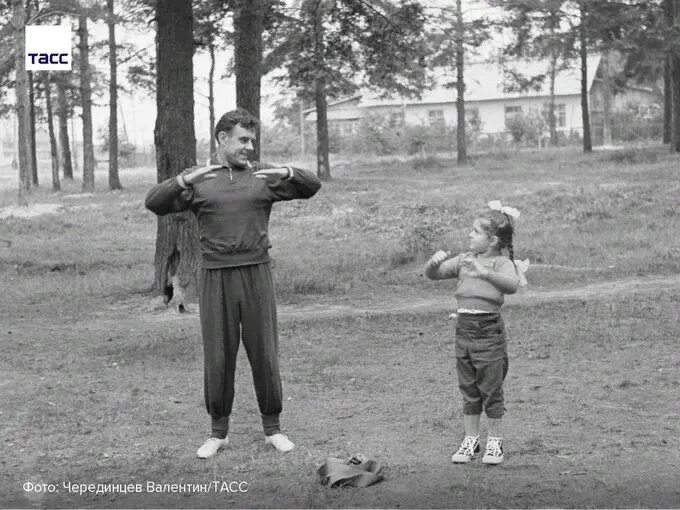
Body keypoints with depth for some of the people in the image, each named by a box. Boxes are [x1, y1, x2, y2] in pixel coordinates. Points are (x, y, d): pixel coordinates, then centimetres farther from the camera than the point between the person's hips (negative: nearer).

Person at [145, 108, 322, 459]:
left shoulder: (263, 179, 7)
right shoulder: (197, 184, 5)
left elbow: (312, 187, 3)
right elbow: (155, 204, -7)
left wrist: (287, 173, -18)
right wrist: (184, 179, -24)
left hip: (256, 276, 1)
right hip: (216, 279, 0)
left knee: (264, 354, 2)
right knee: (218, 358, 2)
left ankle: (272, 429, 15)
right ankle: (219, 432, 14)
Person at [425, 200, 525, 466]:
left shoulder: (501, 263, -9)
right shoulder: (464, 260, 8)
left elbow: (512, 284, -30)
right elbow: (433, 274, 8)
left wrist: (485, 272, -43)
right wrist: (435, 262, -15)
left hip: (489, 329, -5)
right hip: (464, 327, 5)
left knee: (491, 390, 4)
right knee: (468, 391, 13)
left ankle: (495, 441, 17)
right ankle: (470, 439, 24)